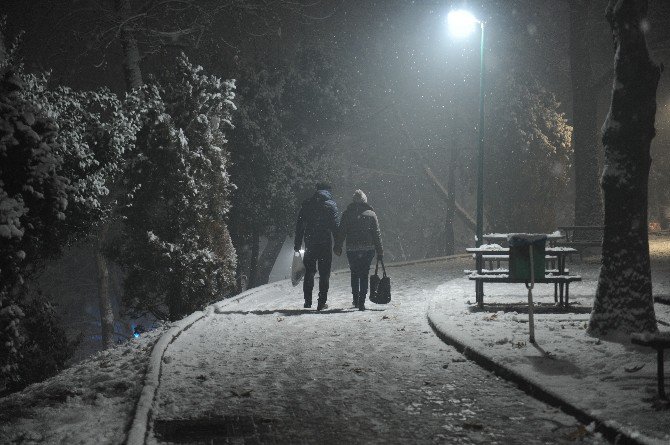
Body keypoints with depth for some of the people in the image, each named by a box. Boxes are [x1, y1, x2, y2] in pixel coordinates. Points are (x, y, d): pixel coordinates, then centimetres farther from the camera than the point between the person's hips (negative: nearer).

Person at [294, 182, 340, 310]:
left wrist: (297, 244, 9)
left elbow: (299, 225, 5)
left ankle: (308, 300, 11)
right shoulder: (331, 205, -3)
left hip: (310, 243, 2)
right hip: (325, 243, -2)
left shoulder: (306, 204, 5)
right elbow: (336, 226, -7)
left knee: (309, 272, 13)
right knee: (324, 273, 3)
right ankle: (321, 302, 1)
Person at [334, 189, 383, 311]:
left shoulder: (347, 214, 1)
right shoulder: (371, 214, 2)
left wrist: (337, 247, 6)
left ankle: (356, 300, 16)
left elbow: (341, 232, 0)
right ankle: (361, 302, -4)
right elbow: (377, 234, 2)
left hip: (352, 250, 0)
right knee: (364, 275, 4)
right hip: (368, 249, 0)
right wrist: (380, 251, 6)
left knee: (354, 274, 17)